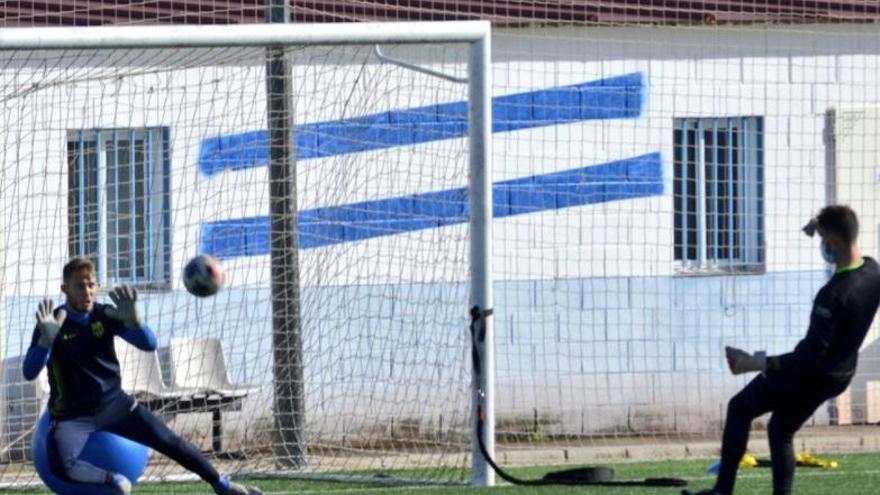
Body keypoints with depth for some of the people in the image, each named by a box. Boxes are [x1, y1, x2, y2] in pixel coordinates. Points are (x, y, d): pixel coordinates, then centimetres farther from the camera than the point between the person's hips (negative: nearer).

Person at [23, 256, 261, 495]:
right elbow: (29, 372, -22)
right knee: (61, 467, -31)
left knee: (170, 442, 1)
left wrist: (133, 320, -33)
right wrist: (46, 339, -41)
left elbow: (149, 344, -11)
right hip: (72, 416, -3)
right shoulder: (52, 325, -12)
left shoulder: (105, 315, -3)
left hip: (114, 404, 3)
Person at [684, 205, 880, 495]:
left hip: (812, 374, -8)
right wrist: (825, 225, 8)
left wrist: (755, 363, -29)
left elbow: (811, 355, -31)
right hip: (839, 375, 8)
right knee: (781, 431, 22)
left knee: (739, 409, 10)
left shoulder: (833, 295, -32)